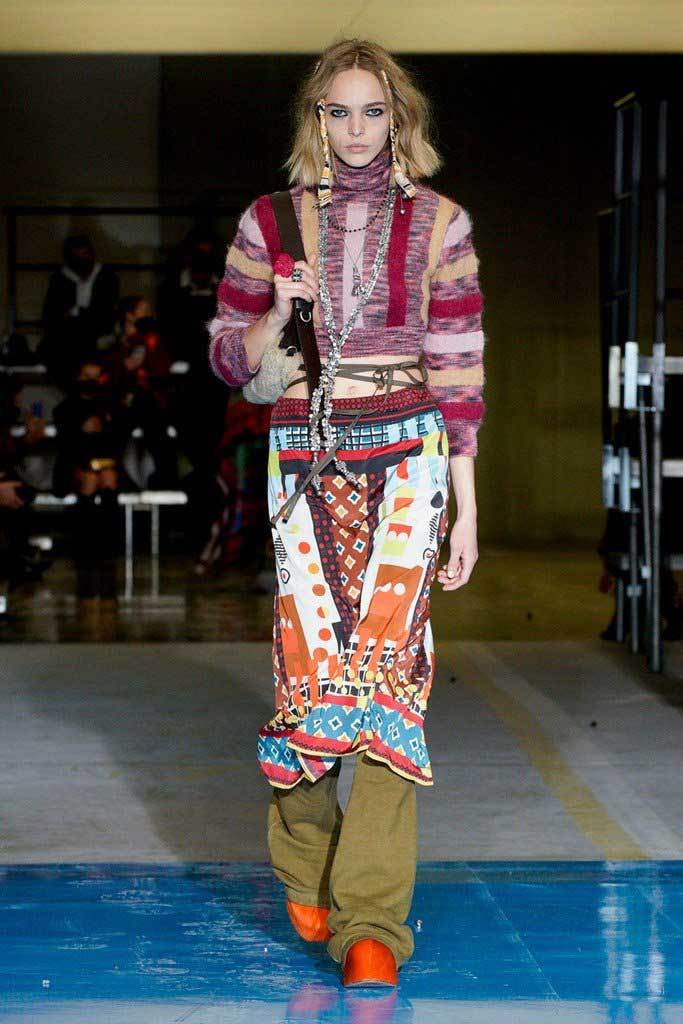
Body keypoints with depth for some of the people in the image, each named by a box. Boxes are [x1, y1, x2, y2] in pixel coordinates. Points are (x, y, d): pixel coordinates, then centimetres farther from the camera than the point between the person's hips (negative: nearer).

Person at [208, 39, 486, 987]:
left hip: (405, 455, -1)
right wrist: (276, 315, -10)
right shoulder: (269, 222, 8)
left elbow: (459, 371, 5)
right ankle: (306, 873, 21)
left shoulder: (438, 224, 6)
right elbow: (229, 358, 12)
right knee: (309, 660, -4)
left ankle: (371, 920, -14)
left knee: (388, 656, -14)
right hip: (304, 460, 1)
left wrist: (466, 508, 1)